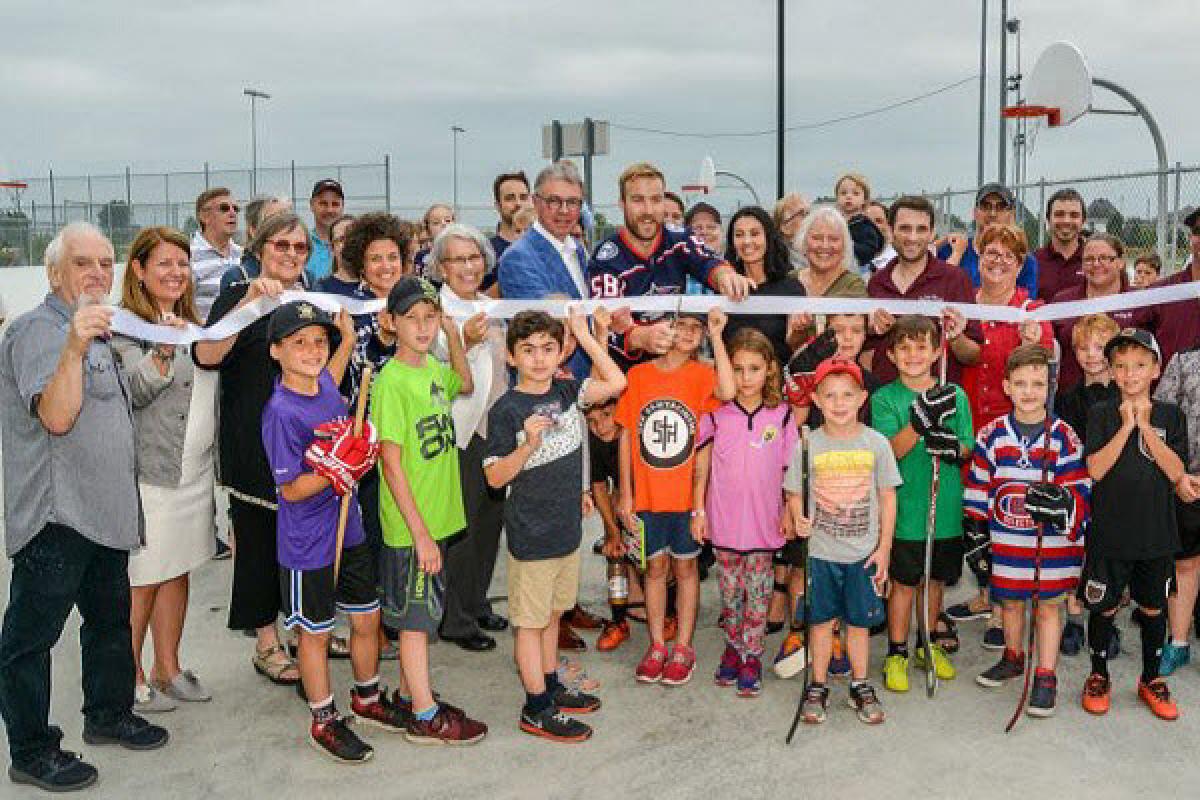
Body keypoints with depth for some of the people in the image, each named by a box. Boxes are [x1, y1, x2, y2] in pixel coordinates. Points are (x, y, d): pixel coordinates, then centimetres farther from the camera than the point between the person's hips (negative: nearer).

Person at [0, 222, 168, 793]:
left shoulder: (98, 332, 16)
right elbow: (56, 416, -28)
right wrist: (74, 348, -39)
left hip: (103, 512, 10)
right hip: (55, 516, -10)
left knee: (111, 619, 21)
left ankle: (108, 714, 37)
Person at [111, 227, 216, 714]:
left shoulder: (192, 323, 14)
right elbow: (135, 391, -24)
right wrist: (162, 351, -35)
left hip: (196, 471, 7)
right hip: (150, 475, -7)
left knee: (177, 573, 14)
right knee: (142, 581, 1)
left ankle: (167, 670, 25)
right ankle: (130, 679, 14)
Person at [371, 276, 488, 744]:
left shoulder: (432, 367, 4)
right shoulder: (391, 382, -19)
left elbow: (465, 386, 27)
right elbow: (391, 463, -20)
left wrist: (453, 335, 10)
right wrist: (420, 533, -20)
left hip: (435, 516, 8)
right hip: (410, 524, -8)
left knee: (418, 612, 19)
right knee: (416, 616, 4)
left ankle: (409, 693, 34)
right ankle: (425, 717, 15)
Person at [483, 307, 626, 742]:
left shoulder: (566, 391, 2)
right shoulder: (506, 410, -15)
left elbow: (615, 382, -4)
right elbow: (495, 477, -14)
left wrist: (586, 334, -4)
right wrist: (528, 443, -29)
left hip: (567, 527, 6)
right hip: (531, 534, -6)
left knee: (552, 611, 21)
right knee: (531, 619, 6)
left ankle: (551, 686, 37)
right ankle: (536, 710, 17)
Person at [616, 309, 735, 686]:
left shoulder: (701, 374, -4)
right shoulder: (638, 375, -1)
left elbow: (727, 392, -28)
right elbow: (626, 436, 3)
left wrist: (716, 335, -24)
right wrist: (625, 493, 2)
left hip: (687, 493, -1)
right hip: (647, 494, 1)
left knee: (685, 567, 10)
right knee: (656, 567, 12)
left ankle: (683, 648, 22)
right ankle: (657, 646, 25)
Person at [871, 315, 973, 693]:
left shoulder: (955, 395, 3)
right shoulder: (884, 398, -5)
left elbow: (969, 448, 5)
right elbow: (891, 451, -16)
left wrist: (953, 446, -19)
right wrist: (923, 418, -30)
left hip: (947, 505, 3)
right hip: (906, 507, -3)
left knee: (936, 578, 16)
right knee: (904, 582, 4)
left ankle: (928, 644, 34)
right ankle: (896, 652, 17)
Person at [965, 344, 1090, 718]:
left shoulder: (1064, 437, -5)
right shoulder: (992, 435, -1)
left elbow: (1081, 489, -5)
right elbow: (977, 488, 6)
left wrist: (1064, 503, -25)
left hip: (1054, 540, -2)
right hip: (1007, 540, 2)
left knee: (1049, 605, 6)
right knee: (1010, 601, 16)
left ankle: (1046, 678, 18)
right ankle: (1013, 658, 39)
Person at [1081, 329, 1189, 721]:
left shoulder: (1170, 415, 1)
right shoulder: (1101, 413, -4)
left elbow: (1176, 472, -9)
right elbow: (1095, 470, -14)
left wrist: (1145, 427, -17)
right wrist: (1126, 426, -19)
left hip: (1157, 533, 2)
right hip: (1108, 533, -2)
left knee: (1153, 608, 14)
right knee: (1103, 608, 8)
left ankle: (1151, 680, 30)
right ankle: (1098, 677, 26)